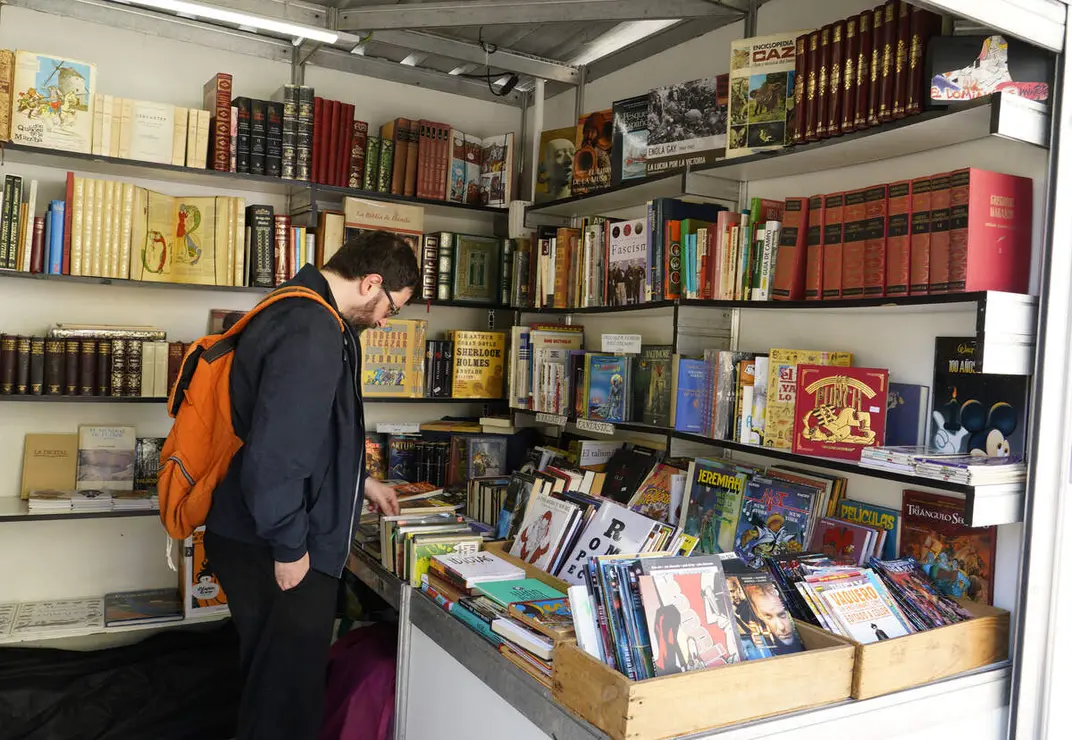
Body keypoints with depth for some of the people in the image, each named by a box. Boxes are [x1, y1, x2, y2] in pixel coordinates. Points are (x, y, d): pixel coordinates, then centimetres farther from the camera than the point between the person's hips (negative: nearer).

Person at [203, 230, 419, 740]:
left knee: (275, 680, 25)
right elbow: (274, 454, -28)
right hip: (274, 551, -10)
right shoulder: (312, 332, -24)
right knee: (286, 693, 8)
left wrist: (360, 481, 25)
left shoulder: (298, 312, 11)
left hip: (263, 539, 10)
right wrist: (289, 547, -19)